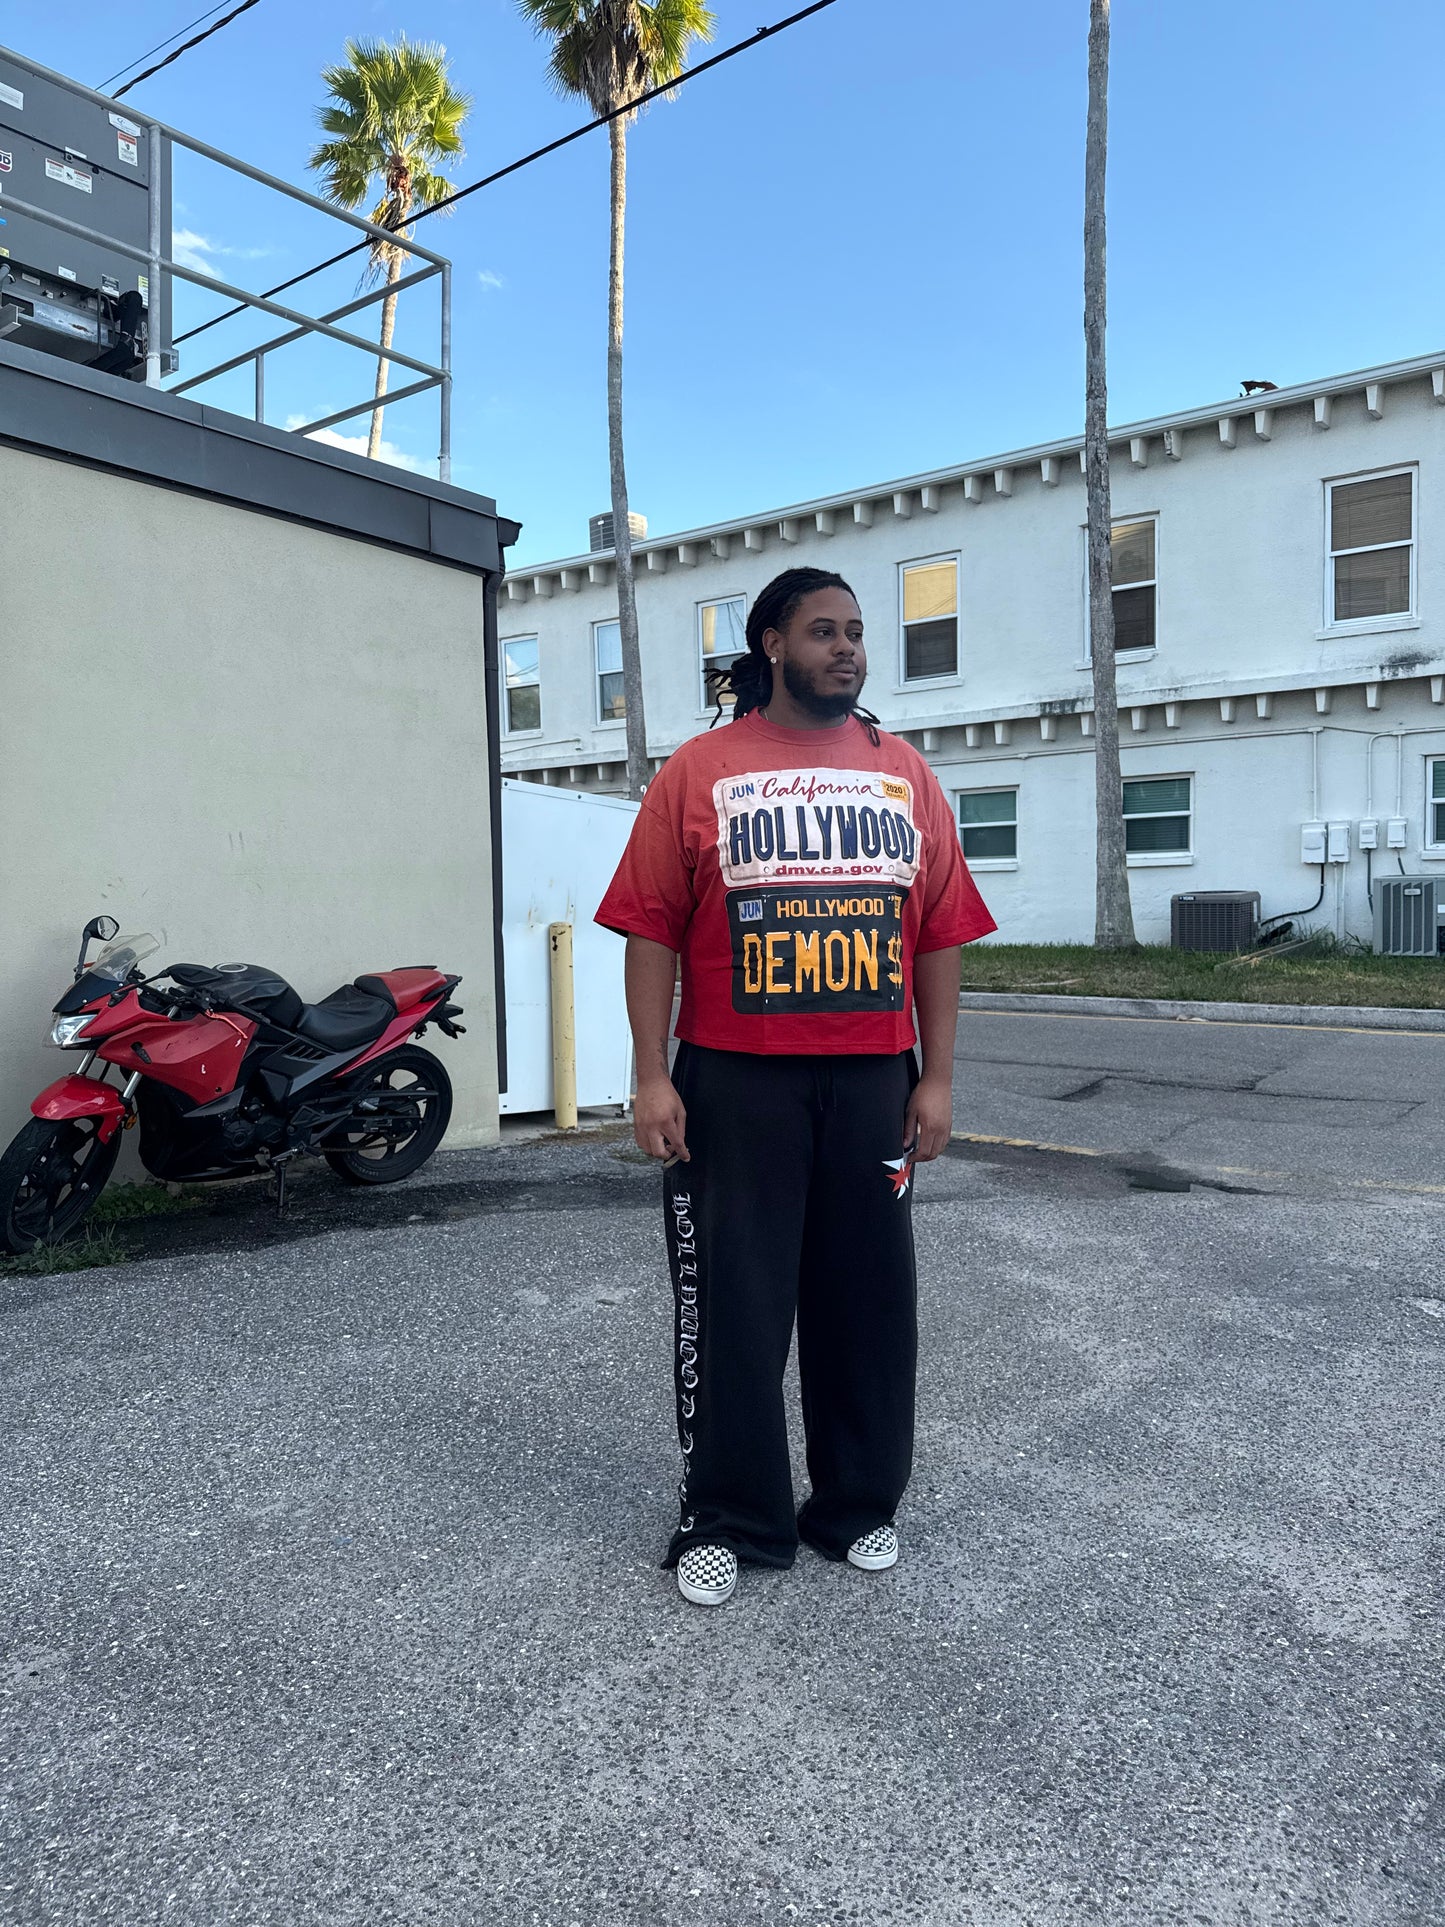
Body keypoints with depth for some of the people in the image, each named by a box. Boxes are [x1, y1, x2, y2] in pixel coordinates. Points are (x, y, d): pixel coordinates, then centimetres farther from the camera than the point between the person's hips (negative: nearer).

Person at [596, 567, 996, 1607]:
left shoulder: (906, 774, 10)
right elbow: (654, 933, -3)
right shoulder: (698, 772, 1)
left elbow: (938, 938, 8)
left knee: (868, 1298, 12)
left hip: (871, 1083, 3)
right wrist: (652, 1078, -9)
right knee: (732, 1305, 6)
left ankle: (861, 1505, 31)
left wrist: (937, 1079, 3)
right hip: (734, 1087, -2)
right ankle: (729, 1521, 23)